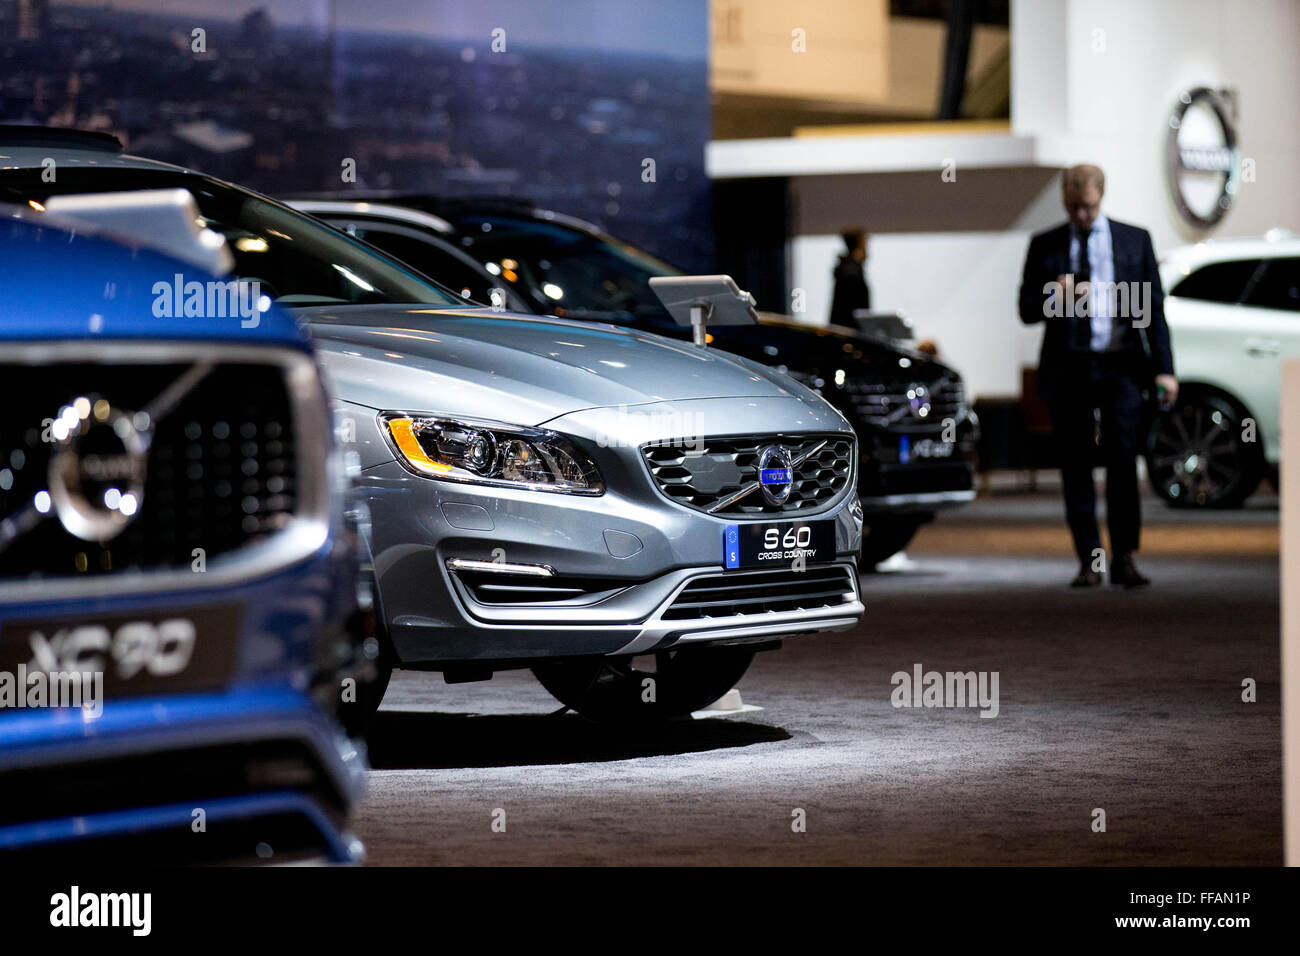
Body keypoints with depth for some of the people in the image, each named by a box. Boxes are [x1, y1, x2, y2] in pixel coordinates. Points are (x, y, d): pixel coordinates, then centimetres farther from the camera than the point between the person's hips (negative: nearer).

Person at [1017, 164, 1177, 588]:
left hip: (1121, 366, -1)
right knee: (1076, 465, 0)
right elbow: (1027, 310, 8)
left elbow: (1153, 308, 7)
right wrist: (1056, 295, -14)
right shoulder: (1044, 246, 10)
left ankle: (1124, 557, -3)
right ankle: (1089, 562, 5)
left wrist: (1164, 368, 0)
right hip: (1068, 369, 1)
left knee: (1122, 457, -10)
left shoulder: (1135, 240, 9)